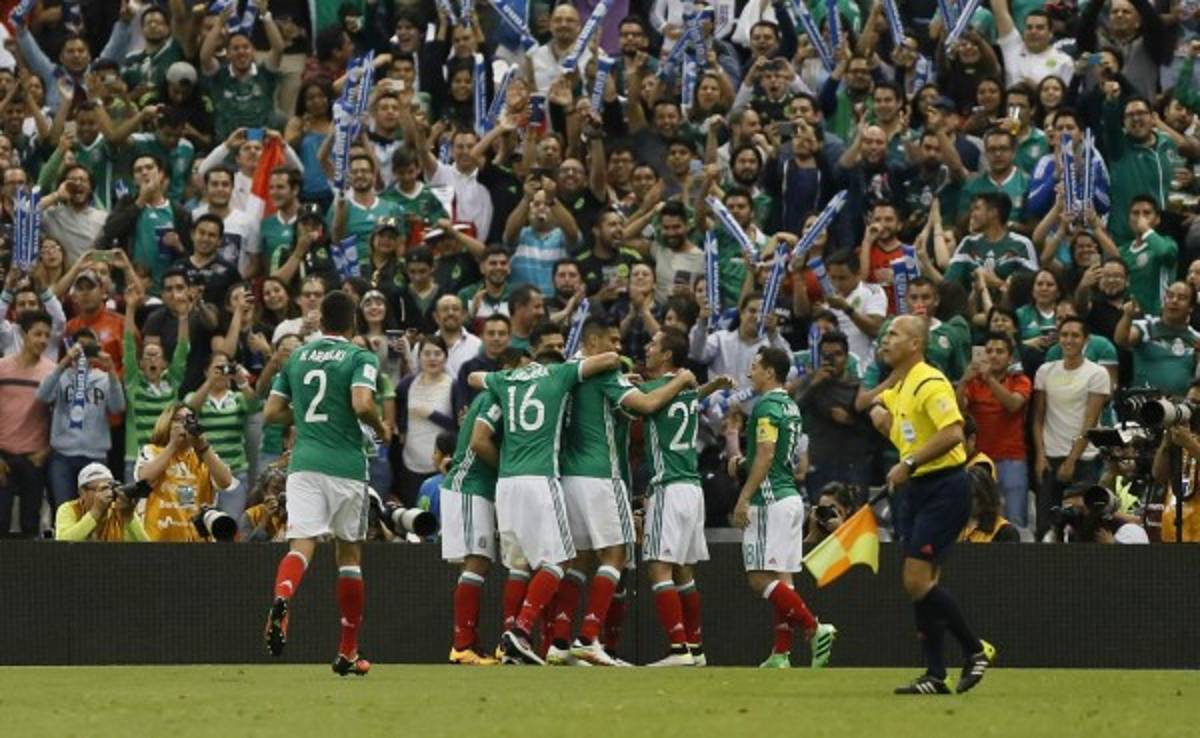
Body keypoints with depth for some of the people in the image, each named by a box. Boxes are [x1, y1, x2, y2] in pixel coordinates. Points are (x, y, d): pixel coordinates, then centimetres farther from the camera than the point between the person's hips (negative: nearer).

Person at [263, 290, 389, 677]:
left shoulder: (297, 357, 13)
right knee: (349, 553, 11)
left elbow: (273, 411, 13)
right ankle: (347, 652, 15)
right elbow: (362, 404, -18)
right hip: (346, 465, -2)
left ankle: (281, 598, -45)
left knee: (301, 543, -10)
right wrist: (380, 427, 2)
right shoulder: (359, 358, -2)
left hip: (303, 462, 2)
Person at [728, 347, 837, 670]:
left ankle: (814, 628, -20)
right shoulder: (791, 407, 17)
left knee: (761, 578, -11)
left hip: (770, 500, -10)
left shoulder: (767, 406, -12)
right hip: (791, 496, 10)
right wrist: (744, 461, 18)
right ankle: (781, 653, 6)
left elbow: (766, 455, -20)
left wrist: (744, 498, -20)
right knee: (781, 578, 8)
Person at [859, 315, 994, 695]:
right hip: (917, 489, 10)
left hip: (943, 488, -10)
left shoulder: (930, 383, -14)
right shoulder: (900, 386, 15)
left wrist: (909, 463, -26)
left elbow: (953, 432, -26)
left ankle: (976, 649, -1)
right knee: (919, 584, 6)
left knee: (918, 580, -15)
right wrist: (878, 408, 9)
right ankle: (935, 675, 8)